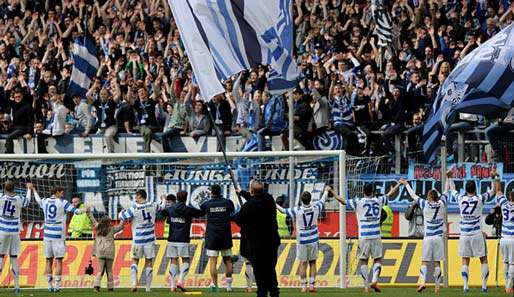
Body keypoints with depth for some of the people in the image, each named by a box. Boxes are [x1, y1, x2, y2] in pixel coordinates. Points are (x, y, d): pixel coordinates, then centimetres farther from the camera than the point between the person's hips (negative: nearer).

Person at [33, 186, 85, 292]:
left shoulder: (45, 202, 8)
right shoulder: (62, 203, -6)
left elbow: (38, 200, 32)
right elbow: (76, 211, -7)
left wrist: (34, 190, 51)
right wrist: (85, 210, 11)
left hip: (47, 235, 4)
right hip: (58, 235, -4)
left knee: (49, 261, 10)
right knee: (59, 261, 0)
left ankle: (50, 285, 10)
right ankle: (56, 285, -4)